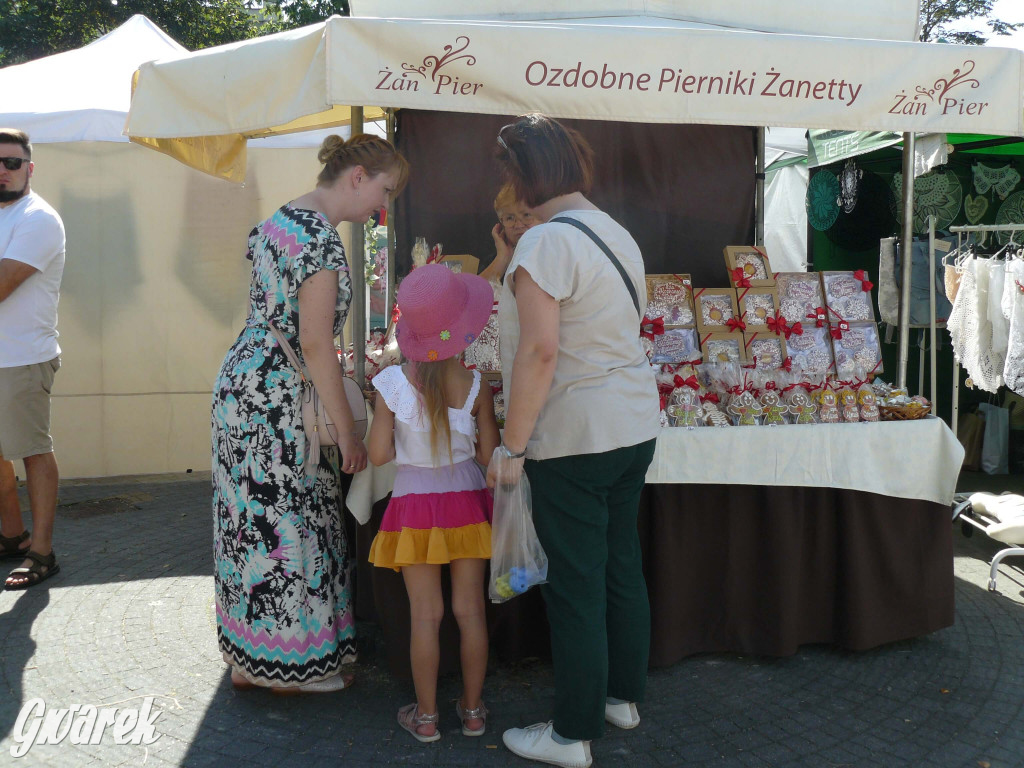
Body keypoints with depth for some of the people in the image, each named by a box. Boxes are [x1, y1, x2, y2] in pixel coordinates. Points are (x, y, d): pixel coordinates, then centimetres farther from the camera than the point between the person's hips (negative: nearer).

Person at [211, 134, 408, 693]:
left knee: (254, 518, 15)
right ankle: (289, 666, 15)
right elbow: (315, 342, -20)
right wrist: (347, 431, -15)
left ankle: (249, 657, 27)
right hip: (277, 397, -10)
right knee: (286, 521, 1)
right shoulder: (319, 236, -16)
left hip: (240, 380, 10)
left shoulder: (278, 220, 15)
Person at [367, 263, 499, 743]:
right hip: (466, 502, 1)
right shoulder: (475, 385, -10)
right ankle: (472, 710, 24)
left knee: (426, 615, 9)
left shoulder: (393, 385, -12)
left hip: (415, 506, -1)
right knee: (469, 609, 12)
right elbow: (489, 453, -5)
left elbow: (379, 454, -9)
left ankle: (426, 716, 21)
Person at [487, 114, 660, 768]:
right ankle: (625, 696, 35)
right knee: (623, 568, 19)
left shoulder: (547, 242, -18)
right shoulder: (618, 234, 10)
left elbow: (539, 352, -24)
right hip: (635, 425, 9)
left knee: (576, 588, 2)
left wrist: (511, 445, -18)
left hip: (574, 439, -9)